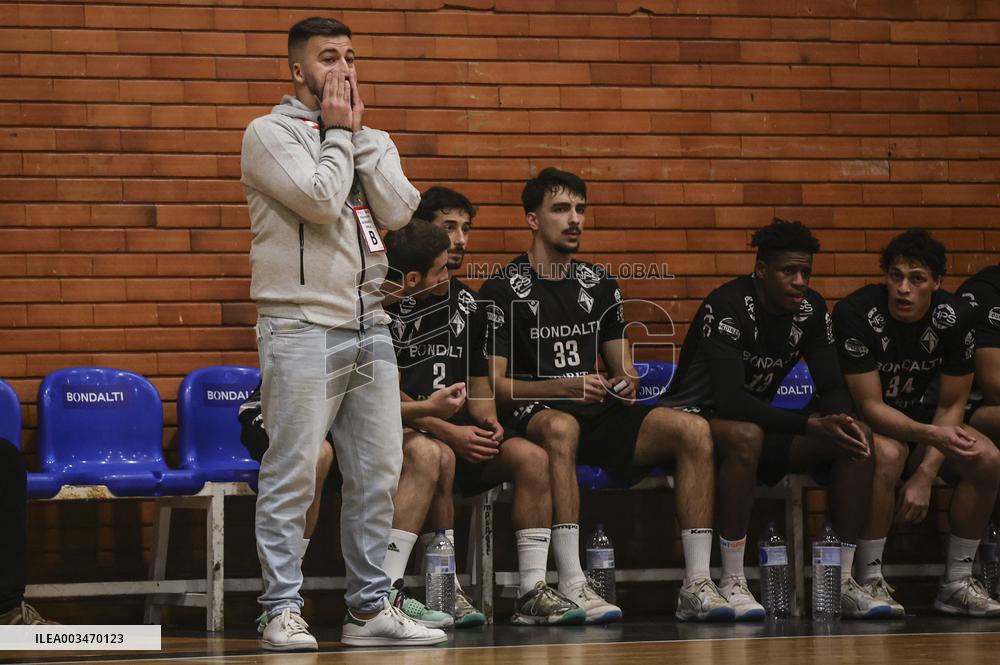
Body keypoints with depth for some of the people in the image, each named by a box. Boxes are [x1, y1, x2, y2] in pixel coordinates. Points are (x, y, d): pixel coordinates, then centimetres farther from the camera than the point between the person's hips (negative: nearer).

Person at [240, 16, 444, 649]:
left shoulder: (372, 141, 17)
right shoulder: (270, 133, -2)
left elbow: (399, 210, 0)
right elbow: (322, 200, -17)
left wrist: (359, 133, 0)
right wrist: (338, 134, -4)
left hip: (370, 329, 6)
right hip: (302, 329, -6)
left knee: (378, 473, 6)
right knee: (293, 475, -8)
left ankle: (371, 607, 14)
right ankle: (284, 611, -4)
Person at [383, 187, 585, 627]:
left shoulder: (468, 305, 15)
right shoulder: (391, 303, -7)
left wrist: (488, 422, -2)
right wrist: (448, 432, -19)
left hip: (459, 434, 7)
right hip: (401, 432, -7)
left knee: (531, 457, -15)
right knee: (432, 455, -39)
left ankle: (532, 592, -14)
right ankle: (384, 591, -42)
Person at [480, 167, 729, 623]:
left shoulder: (598, 285, 17)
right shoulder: (504, 290, -1)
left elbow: (622, 369, 21)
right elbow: (492, 384, -8)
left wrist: (625, 383, -5)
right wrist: (564, 387, -22)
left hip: (596, 415, 6)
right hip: (531, 415, -6)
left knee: (693, 430, -18)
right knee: (561, 426, -42)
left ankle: (697, 586, -23)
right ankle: (571, 586, -45)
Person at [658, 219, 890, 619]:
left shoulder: (810, 309, -2)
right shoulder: (727, 306, -23)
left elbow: (833, 388, 1)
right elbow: (730, 401, -32)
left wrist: (840, 419, -24)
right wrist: (812, 425, -35)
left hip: (757, 420, 7)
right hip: (693, 418, -7)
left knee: (859, 438, -14)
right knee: (746, 435, -42)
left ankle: (843, 579, -12)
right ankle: (732, 583, -34)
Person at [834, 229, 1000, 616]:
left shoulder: (955, 318, -13)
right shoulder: (857, 314, -25)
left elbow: (952, 405, -7)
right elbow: (870, 406, -25)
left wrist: (926, 473, -20)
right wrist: (931, 434, -41)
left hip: (916, 414, 5)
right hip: (860, 420, -5)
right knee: (888, 453, -38)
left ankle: (957, 582, -9)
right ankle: (869, 581, -27)